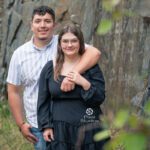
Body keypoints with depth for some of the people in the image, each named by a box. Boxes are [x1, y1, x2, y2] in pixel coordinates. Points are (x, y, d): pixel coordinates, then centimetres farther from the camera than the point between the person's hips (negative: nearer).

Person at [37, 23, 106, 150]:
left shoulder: (91, 67, 2)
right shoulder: (50, 68, 6)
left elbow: (100, 98, -3)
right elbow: (43, 101, 8)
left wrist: (84, 83, -18)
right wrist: (46, 126, 0)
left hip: (87, 129, -1)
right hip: (59, 130, 1)